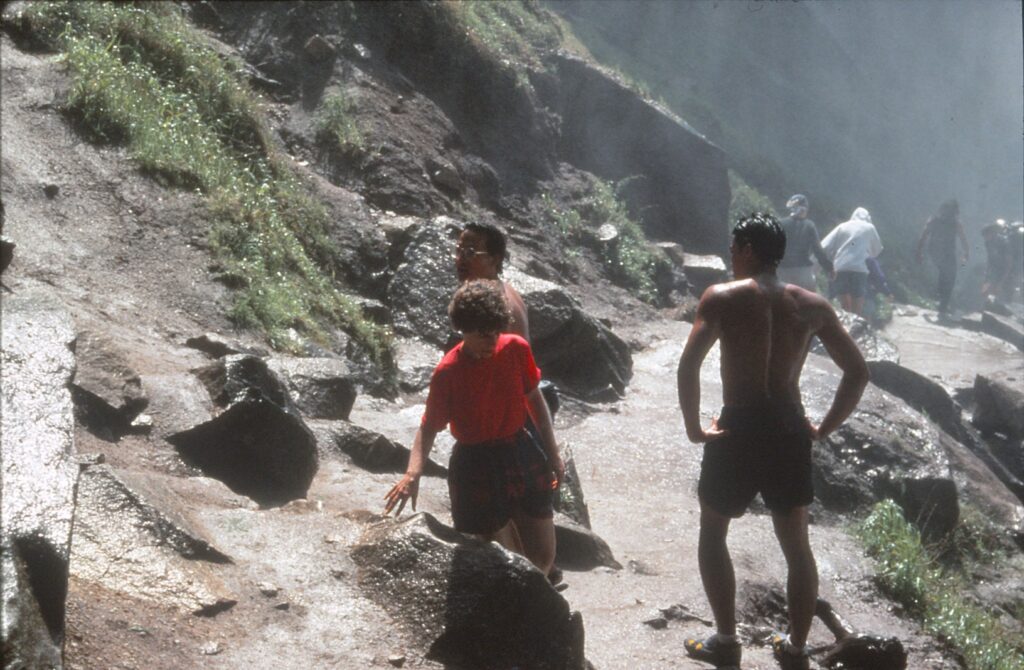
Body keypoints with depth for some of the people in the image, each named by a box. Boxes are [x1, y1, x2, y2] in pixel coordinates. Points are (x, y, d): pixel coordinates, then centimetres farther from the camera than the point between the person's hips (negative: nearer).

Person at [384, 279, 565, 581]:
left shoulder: (516, 349, -5)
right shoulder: (448, 372, -15)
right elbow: (429, 427, -12)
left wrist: (552, 454, 14)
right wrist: (413, 473, -29)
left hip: (521, 454, 4)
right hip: (475, 467, -4)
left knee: (543, 557, 11)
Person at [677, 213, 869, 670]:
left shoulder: (723, 297, -7)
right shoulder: (811, 305, 4)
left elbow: (689, 364, -17)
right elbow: (858, 372, 4)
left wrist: (694, 427, -8)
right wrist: (824, 429, 9)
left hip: (738, 431, -3)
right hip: (790, 433, 3)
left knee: (712, 533, 17)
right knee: (796, 544, 16)